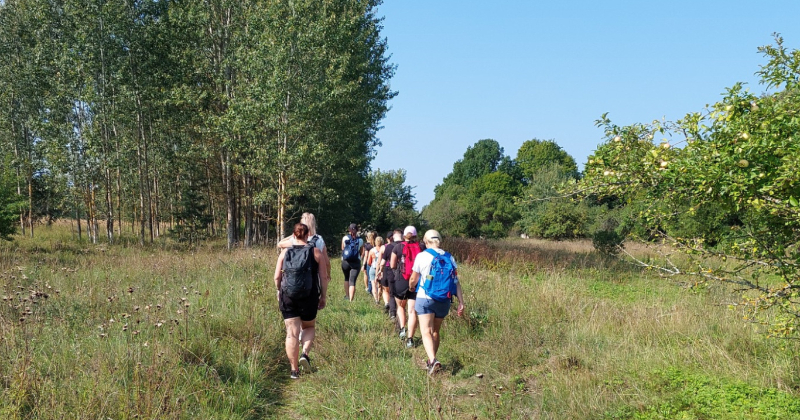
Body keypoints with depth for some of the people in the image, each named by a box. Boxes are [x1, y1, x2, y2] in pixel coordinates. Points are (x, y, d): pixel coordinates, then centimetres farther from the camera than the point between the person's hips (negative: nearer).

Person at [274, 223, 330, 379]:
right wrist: (323, 296, 9)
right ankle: (305, 354, -3)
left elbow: (277, 277, 4)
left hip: (288, 297, 1)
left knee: (292, 333, 4)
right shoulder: (315, 252, -1)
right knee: (309, 327, 21)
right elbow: (323, 277, -1)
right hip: (309, 297, -1)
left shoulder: (285, 252, 3)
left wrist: (279, 291, 21)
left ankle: (294, 370, 5)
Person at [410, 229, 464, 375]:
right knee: (435, 331, 18)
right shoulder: (449, 258, 4)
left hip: (425, 299, -4)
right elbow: (456, 282, -1)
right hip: (444, 301, 4)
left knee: (426, 332, -6)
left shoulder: (422, 256, -7)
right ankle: (431, 361, 28)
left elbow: (413, 280, -1)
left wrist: (411, 287, 22)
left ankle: (433, 360, -26)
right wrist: (461, 303, 0)